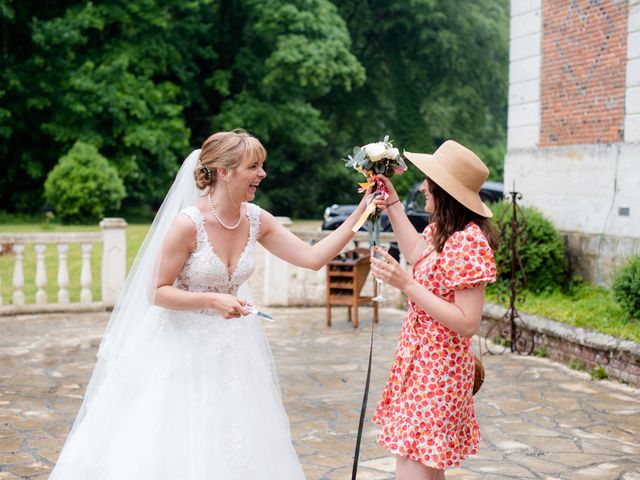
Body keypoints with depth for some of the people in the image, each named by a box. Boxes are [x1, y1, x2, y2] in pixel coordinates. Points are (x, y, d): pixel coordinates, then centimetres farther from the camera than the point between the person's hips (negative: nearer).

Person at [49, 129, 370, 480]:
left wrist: (360, 214, -9)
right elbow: (157, 292, -14)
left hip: (232, 349, 5)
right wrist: (212, 300, -27)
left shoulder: (255, 220, -4)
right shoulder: (188, 223, -21)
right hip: (185, 348, -5)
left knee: (233, 450, 11)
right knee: (173, 448, 3)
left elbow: (313, 258, -4)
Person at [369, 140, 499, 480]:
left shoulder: (468, 241, -23)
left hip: (436, 371, -10)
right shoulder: (440, 228, 5)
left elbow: (467, 324, -25)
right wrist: (393, 203, 22)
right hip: (422, 362, 10)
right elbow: (416, 255, 27)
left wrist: (406, 283, -27)